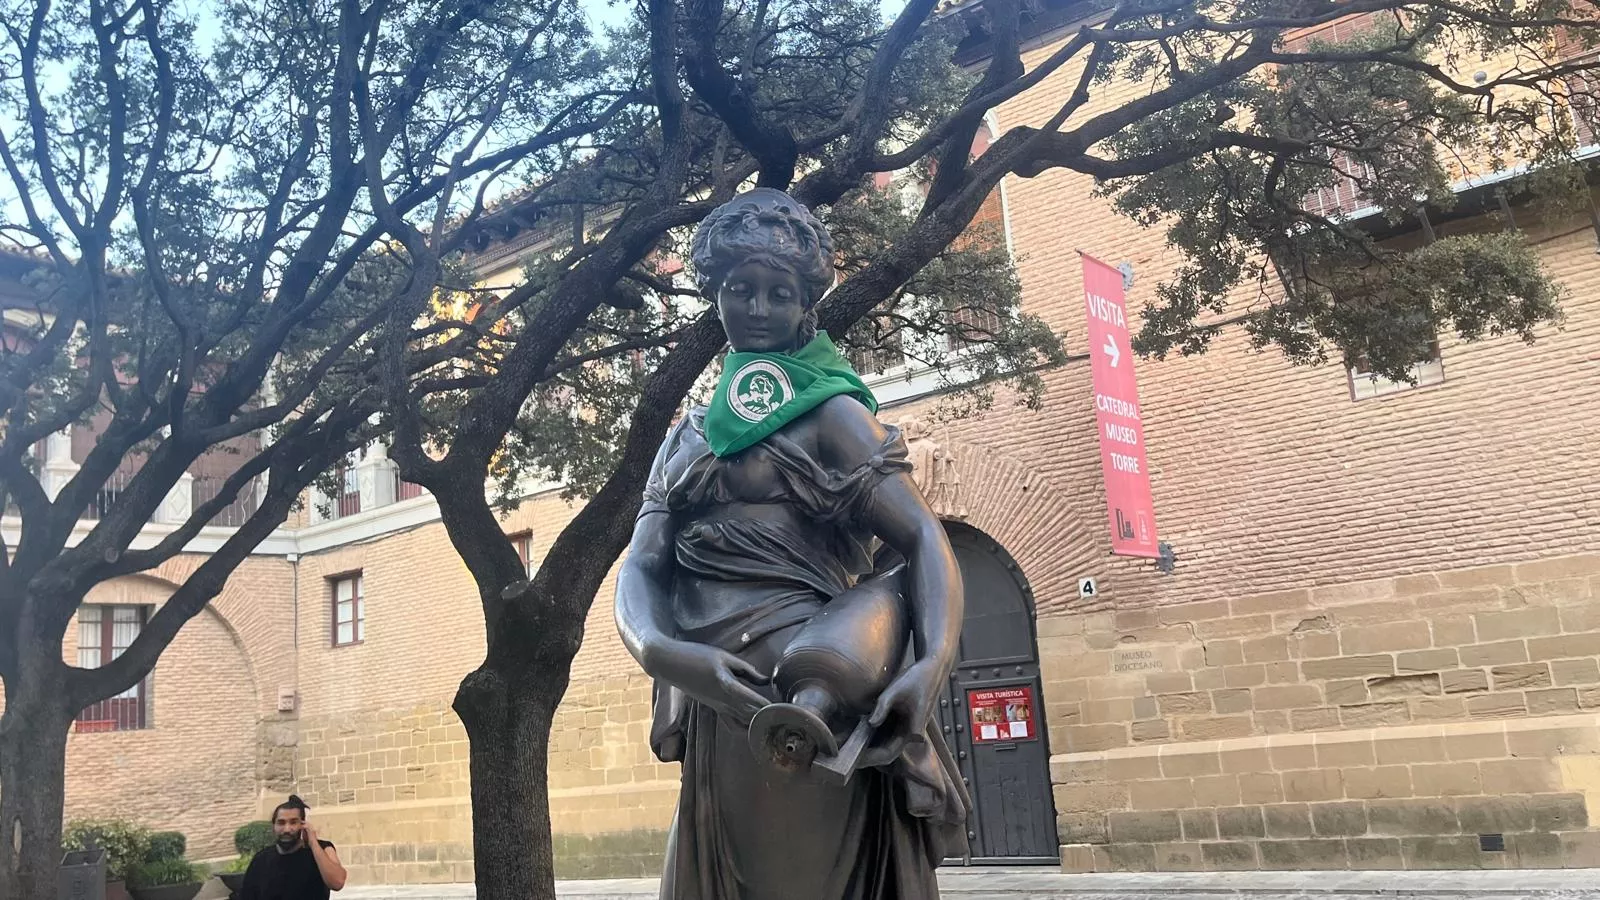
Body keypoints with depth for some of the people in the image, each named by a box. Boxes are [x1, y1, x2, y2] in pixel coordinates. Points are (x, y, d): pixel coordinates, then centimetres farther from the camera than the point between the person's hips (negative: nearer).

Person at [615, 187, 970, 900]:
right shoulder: (684, 441, 19)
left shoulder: (829, 412, 2)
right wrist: (662, 651, -19)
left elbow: (922, 538, -8)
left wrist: (933, 665, -28)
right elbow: (642, 568, 6)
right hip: (717, 725, 6)